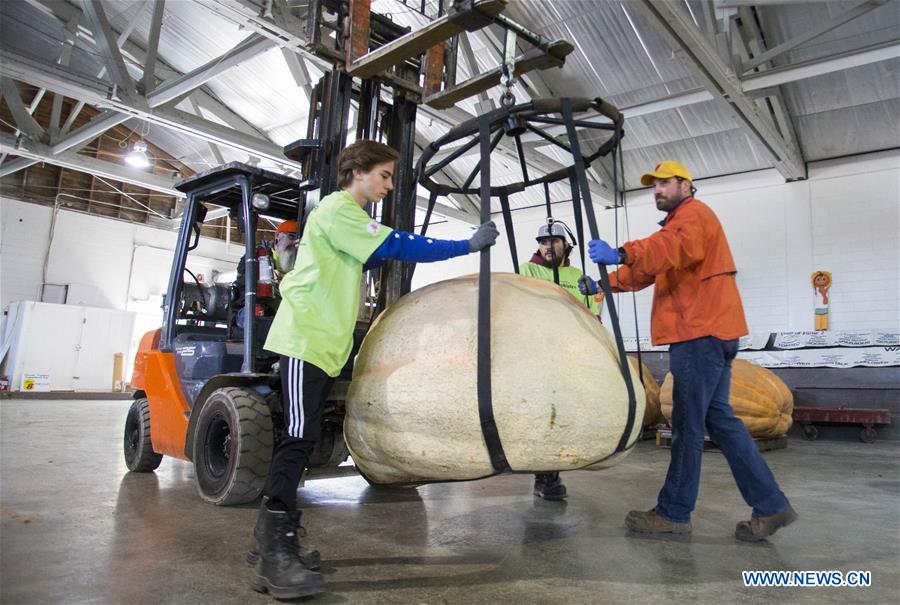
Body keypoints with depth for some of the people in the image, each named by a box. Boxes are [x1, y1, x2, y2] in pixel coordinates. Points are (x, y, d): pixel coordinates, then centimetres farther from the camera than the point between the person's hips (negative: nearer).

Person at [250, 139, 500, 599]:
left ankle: (274, 540, 13)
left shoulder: (346, 215, 24)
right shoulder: (338, 208, -8)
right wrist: (468, 246, -11)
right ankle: (274, 556, -14)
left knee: (300, 438, 7)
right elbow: (399, 247, -15)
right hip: (307, 336, -10)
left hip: (324, 340, 10)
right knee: (300, 437, -16)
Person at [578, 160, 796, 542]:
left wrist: (622, 254, -45)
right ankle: (771, 506, 13)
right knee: (719, 419, 10)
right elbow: (647, 270, 25)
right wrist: (604, 284, 11)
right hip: (707, 334, 10)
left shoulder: (693, 213, -4)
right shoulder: (679, 223, 29)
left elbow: (677, 246, -29)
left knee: (688, 424, -5)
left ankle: (674, 513, 4)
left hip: (701, 334, -10)